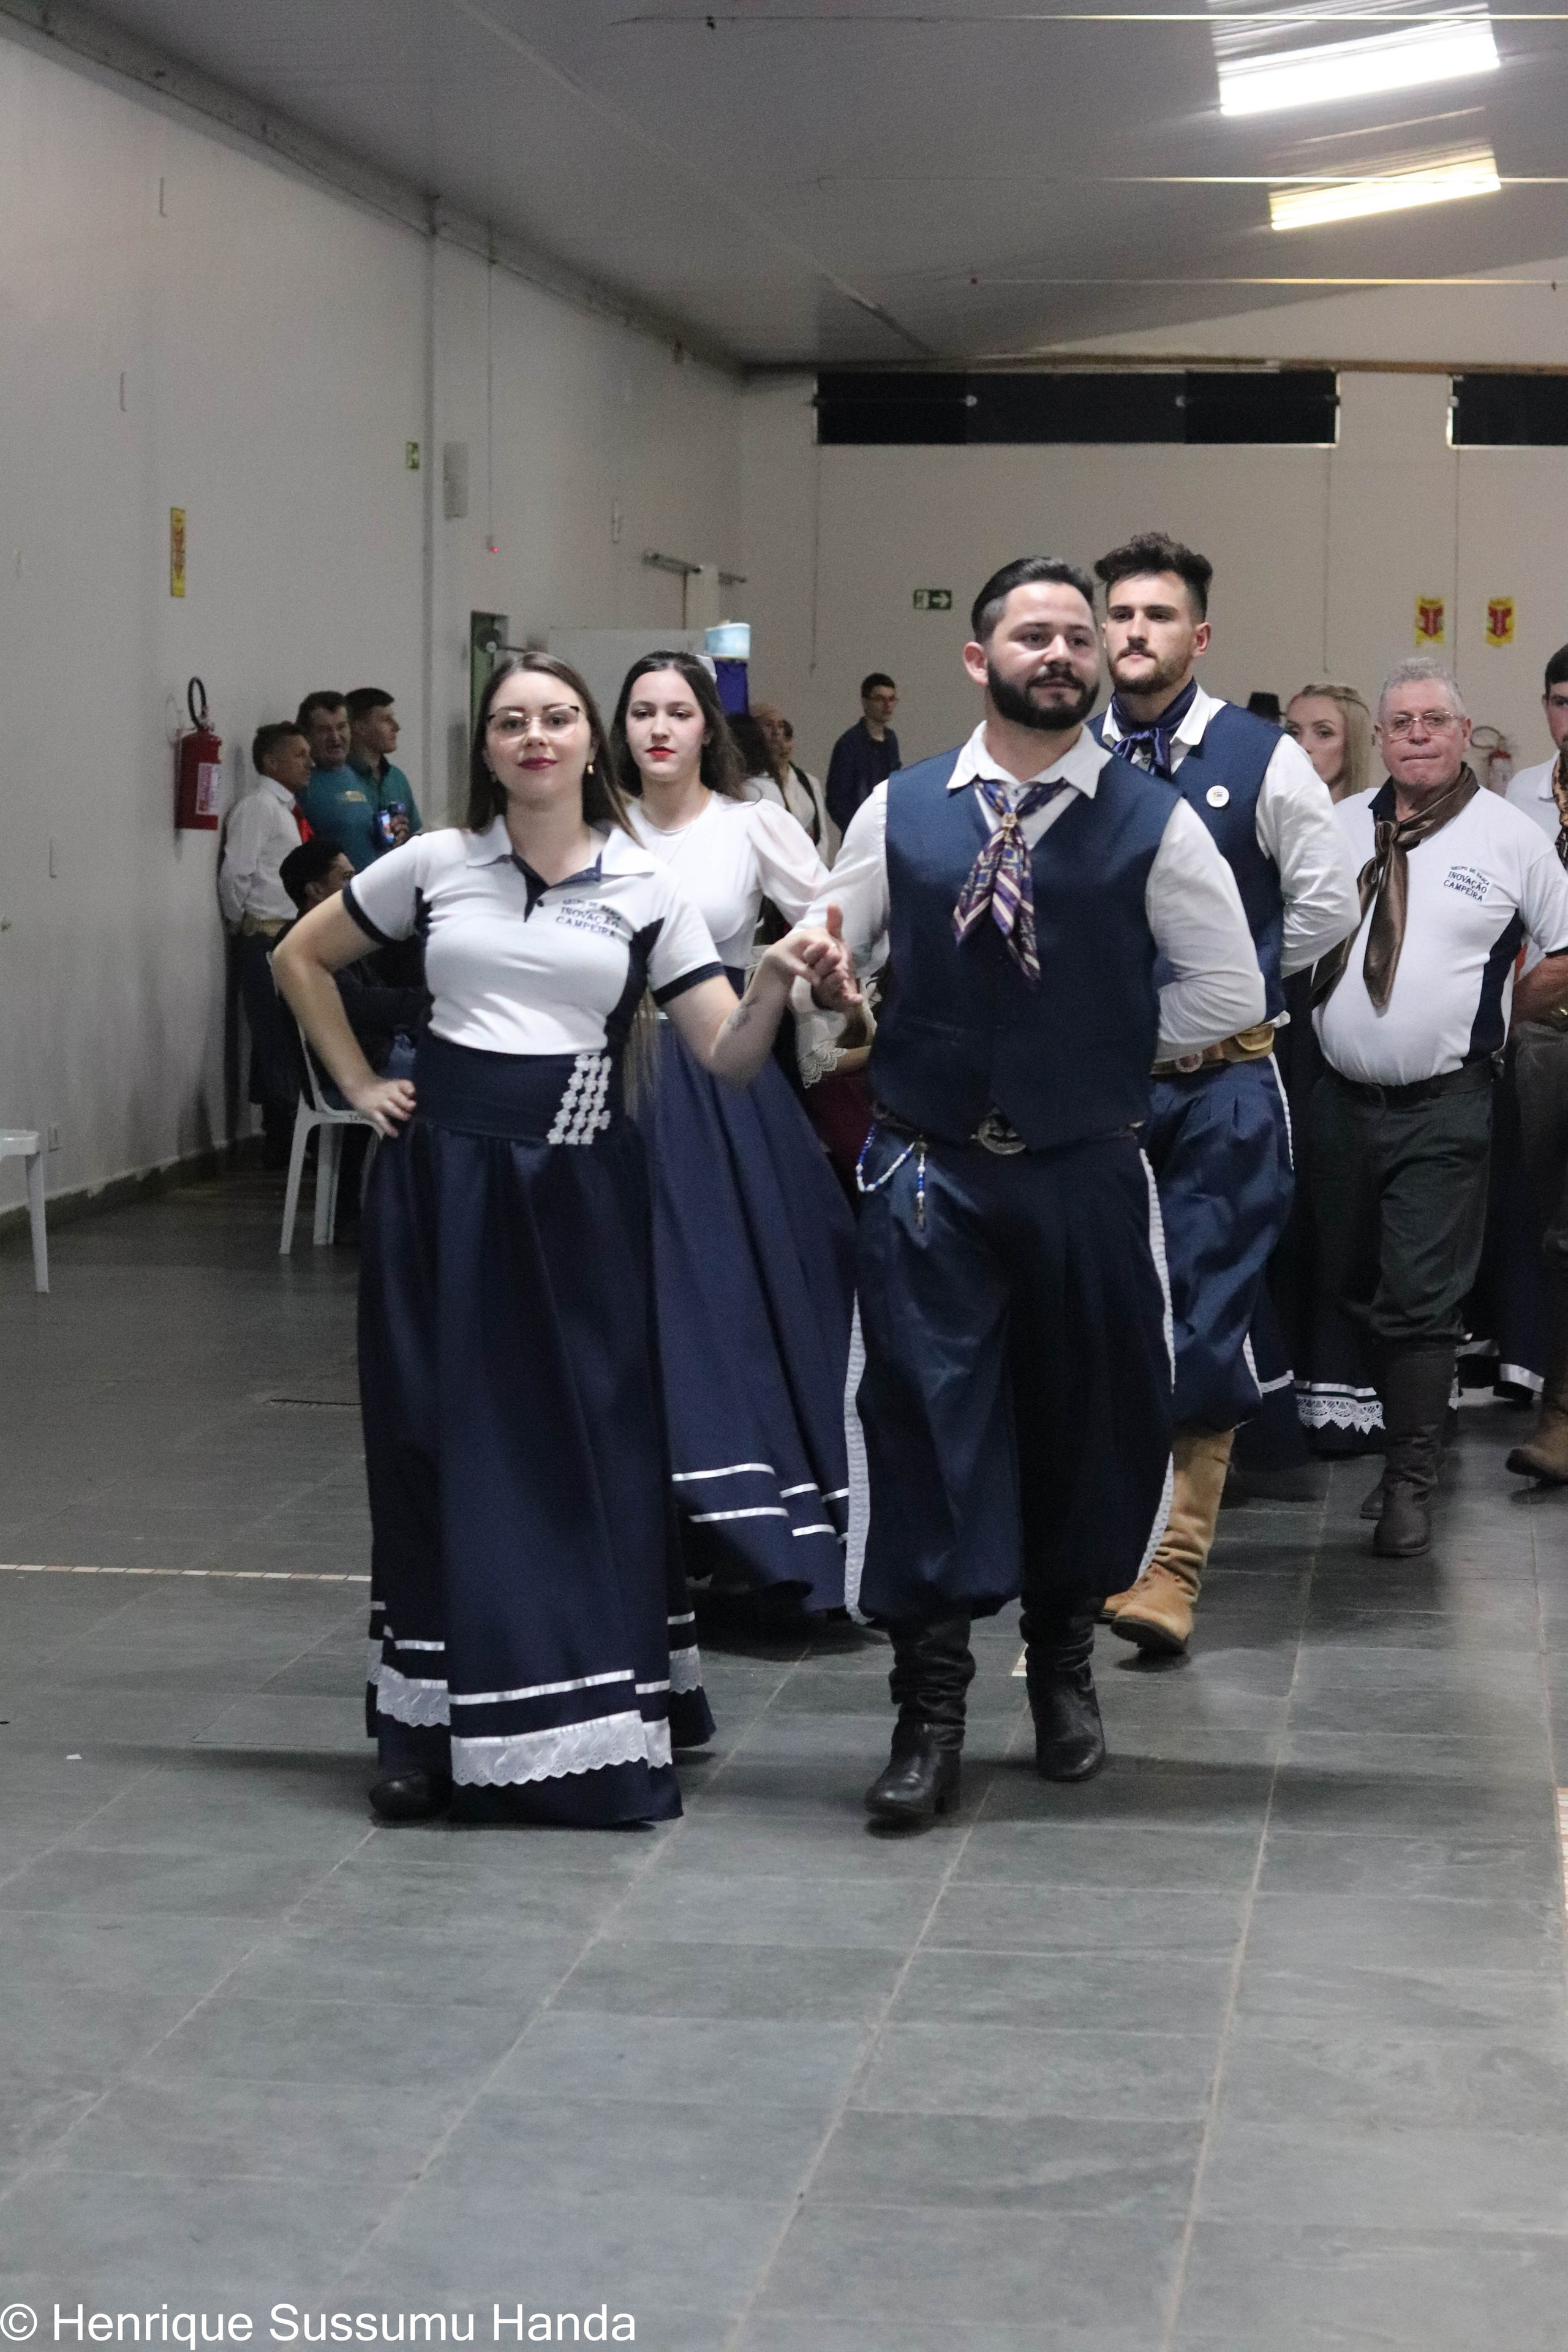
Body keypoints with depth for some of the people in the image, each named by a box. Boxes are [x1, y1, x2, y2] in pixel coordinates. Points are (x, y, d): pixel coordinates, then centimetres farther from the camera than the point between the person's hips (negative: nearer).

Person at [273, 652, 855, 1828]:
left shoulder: (645, 887, 1)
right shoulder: (436, 862, 3)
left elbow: (729, 1056, -5)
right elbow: (301, 957, 15)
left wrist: (778, 981, -24)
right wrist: (361, 1084, 7)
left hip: (580, 1183, 0)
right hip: (445, 1171, 1)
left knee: (592, 1444, 1)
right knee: (447, 1436, 4)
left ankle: (594, 1715, 13)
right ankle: (440, 1727, 13)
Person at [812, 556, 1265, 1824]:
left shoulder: (1152, 822, -3)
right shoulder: (900, 811, 1)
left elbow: (1227, 989, 1)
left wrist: (1105, 1054, 2)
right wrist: (874, 1055, 4)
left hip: (1086, 1173, 0)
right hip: (929, 1171, 0)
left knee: (1085, 1419, 11)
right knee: (928, 1420, -2)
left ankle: (1064, 1663, 32)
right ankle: (931, 1709, 5)